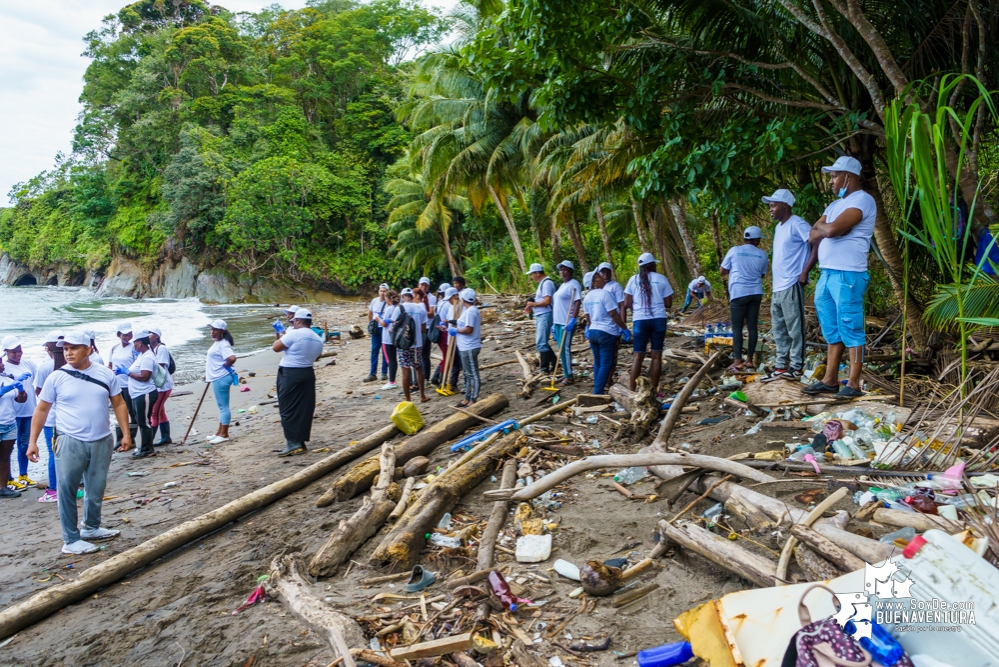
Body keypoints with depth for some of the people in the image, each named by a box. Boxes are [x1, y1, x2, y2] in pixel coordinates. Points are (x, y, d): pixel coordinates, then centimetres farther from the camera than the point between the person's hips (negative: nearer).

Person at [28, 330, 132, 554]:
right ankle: (71, 540, 10)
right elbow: (41, 410, 2)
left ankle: (91, 527, 34)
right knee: (67, 491, 1)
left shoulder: (105, 374, 1)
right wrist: (32, 441, -2)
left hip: (101, 441, 3)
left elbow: (119, 404, 7)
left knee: (96, 489, 15)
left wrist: (126, 434, 1)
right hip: (70, 443, -3)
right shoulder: (56, 378, -5)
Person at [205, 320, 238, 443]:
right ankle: (220, 432, 26)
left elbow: (232, 358, -34)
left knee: (223, 406, -4)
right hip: (217, 378, 11)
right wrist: (208, 374, 23)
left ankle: (224, 435, 2)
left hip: (221, 378, -11)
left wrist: (225, 366, -17)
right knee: (222, 406, 17)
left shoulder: (223, 344, -18)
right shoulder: (217, 343, 14)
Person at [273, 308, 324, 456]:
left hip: (290, 374, -7)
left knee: (288, 409, -1)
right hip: (307, 374, 8)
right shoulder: (317, 339, 9)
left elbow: (275, 348, -10)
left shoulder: (294, 334, -14)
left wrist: (280, 337, 11)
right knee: (304, 410, 10)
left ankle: (293, 443, -3)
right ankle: (301, 443, 16)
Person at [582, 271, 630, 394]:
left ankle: (597, 391, 16)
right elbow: (614, 314, -16)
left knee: (598, 363, 14)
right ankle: (598, 392, -6)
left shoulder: (587, 297, 10)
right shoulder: (604, 293, -14)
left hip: (592, 332, 8)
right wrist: (625, 329, -8)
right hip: (606, 333, -8)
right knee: (606, 364, -3)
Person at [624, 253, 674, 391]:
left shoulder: (633, 279, 6)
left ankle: (632, 390, -4)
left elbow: (627, 304, 4)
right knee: (656, 355, 5)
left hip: (640, 320, 1)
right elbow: (668, 304, 5)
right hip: (659, 319, -1)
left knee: (638, 356, 1)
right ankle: (654, 389, 7)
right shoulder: (661, 278, 4)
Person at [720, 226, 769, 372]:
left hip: (738, 293, -3)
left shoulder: (734, 250, -1)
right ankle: (749, 360, 8)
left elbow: (723, 272, 7)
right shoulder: (762, 254, 6)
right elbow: (762, 275, 18)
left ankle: (737, 361, -9)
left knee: (737, 328, -3)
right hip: (755, 293, 3)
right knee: (752, 326, 6)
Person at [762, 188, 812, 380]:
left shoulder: (796, 224, -9)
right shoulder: (778, 227, 19)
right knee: (778, 329, 11)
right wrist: (775, 285, 17)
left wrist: (806, 271, -18)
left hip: (792, 286, -10)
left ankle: (796, 368, -2)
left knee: (794, 329, -5)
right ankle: (781, 365, 17)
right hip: (777, 287, 10)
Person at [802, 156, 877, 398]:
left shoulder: (862, 200, -8)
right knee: (831, 330, 11)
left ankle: (854, 384, -2)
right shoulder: (834, 205, 21)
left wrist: (822, 228, 1)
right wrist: (826, 230, -5)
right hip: (826, 274, 9)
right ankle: (830, 380, 16)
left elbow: (833, 229, -20)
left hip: (847, 276, -9)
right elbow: (812, 236, 15)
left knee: (850, 329, -6)